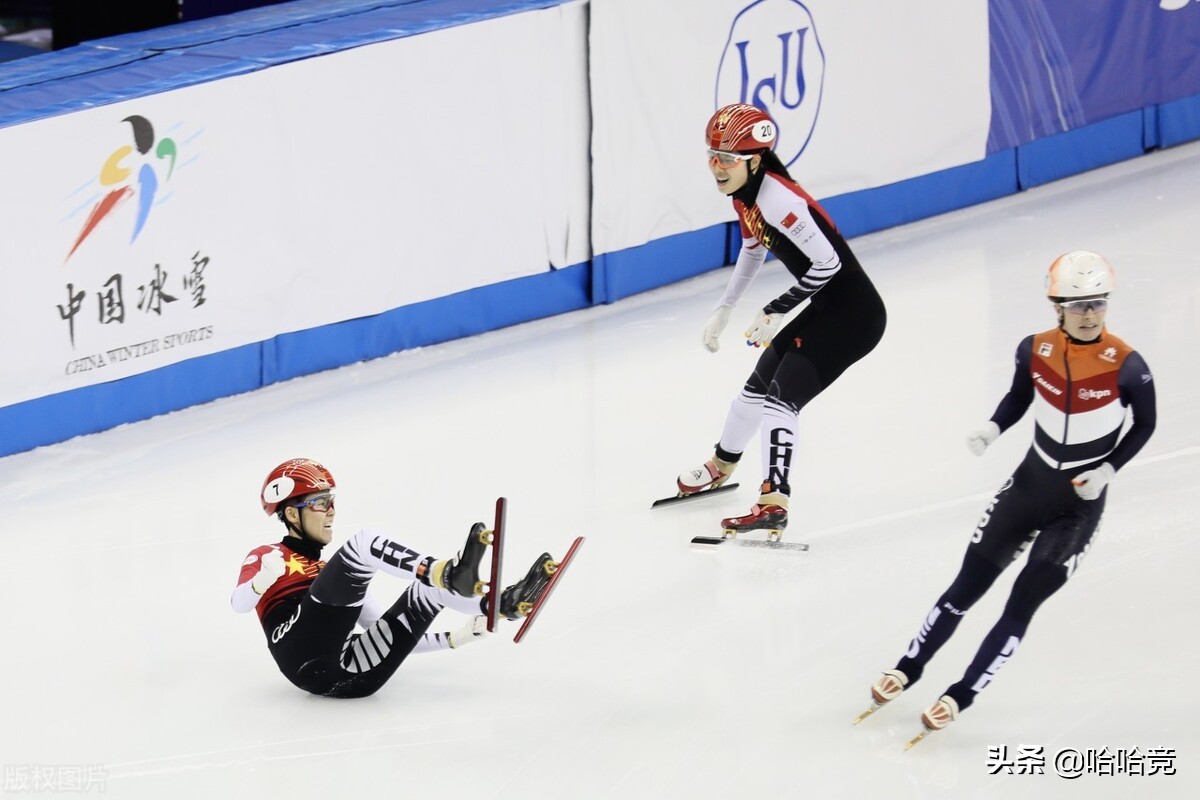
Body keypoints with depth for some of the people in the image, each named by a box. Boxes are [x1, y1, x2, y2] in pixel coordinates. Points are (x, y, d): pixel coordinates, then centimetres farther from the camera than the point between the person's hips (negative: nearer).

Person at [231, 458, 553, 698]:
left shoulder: (336, 573, 36)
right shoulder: (266, 557, 20)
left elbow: (391, 635, 32)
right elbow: (239, 603, 0)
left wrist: (455, 637, 18)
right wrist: (262, 580, -23)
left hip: (349, 675, 6)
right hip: (304, 659, -6)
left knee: (432, 586, -2)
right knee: (366, 541, -17)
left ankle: (500, 604, -30)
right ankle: (446, 572, -40)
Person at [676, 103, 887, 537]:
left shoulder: (777, 197, -26)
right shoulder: (745, 194, 3)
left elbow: (827, 262, -26)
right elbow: (753, 249, 22)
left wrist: (776, 311, -16)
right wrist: (723, 309, 21)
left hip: (855, 315, -10)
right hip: (826, 309, 10)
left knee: (782, 395, -18)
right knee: (760, 383, 23)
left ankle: (774, 504, -25)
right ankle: (721, 466, 47)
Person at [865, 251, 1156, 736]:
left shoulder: (1127, 367, -19)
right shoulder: (1035, 351, -10)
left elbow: (1144, 426, -4)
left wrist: (1107, 470, -15)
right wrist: (991, 430, -9)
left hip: (1080, 504, -3)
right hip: (1029, 483, 3)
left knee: (1022, 604, -6)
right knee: (967, 587, 10)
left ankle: (961, 697, 3)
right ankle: (909, 668, 25)